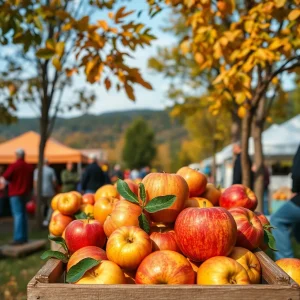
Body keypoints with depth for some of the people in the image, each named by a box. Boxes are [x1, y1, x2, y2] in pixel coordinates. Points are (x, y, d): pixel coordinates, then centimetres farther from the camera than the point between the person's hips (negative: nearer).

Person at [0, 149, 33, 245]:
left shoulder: (14, 166, -12)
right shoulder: (29, 167, 9)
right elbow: (31, 182, 14)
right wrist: (29, 193, 22)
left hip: (15, 193, -6)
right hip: (25, 194, 6)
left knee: (18, 215, -9)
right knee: (23, 214, 13)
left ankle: (18, 238, -12)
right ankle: (24, 237, 16)